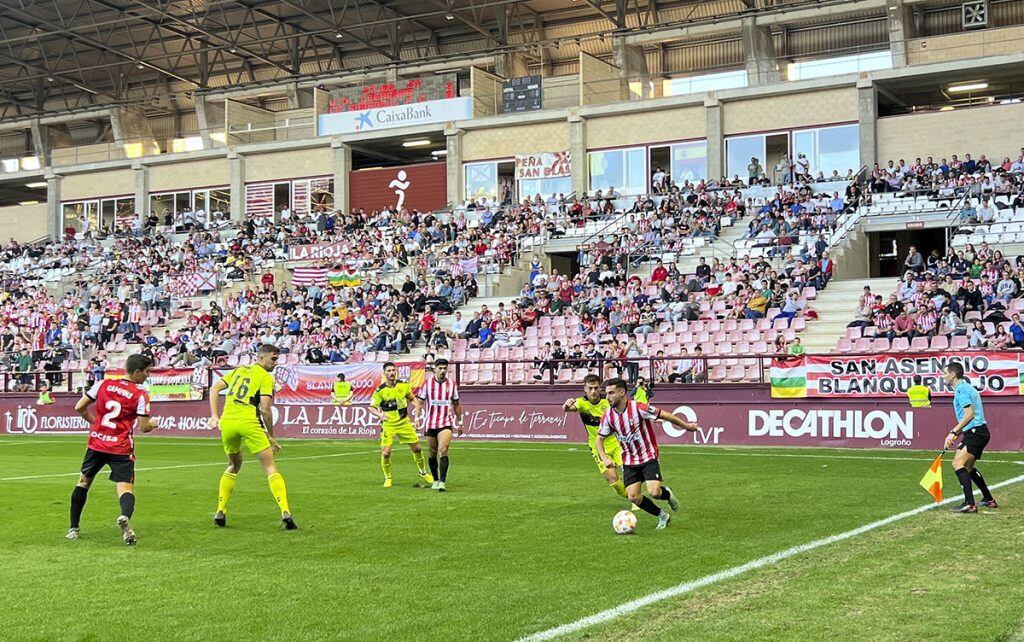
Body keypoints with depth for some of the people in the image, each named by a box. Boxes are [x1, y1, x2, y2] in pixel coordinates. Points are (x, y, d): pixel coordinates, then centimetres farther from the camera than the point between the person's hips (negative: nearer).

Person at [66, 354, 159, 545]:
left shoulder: (103, 384, 4)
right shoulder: (140, 395, -6)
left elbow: (79, 408, 6)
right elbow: (144, 427, -6)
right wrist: (152, 423, 17)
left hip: (96, 444, 4)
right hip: (121, 449, -4)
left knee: (83, 482, 20)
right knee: (125, 487, -6)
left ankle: (73, 529, 23)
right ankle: (125, 516, -39)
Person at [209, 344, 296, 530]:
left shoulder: (239, 370, 21)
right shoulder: (266, 377, 2)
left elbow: (214, 388, 18)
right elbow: (265, 410, -6)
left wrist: (214, 415, 15)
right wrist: (271, 437, 3)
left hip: (227, 422, 6)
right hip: (248, 423, -6)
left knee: (234, 466, 27)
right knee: (270, 468, -2)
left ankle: (220, 511, 21)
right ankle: (285, 512, -16)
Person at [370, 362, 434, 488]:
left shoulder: (404, 385, -1)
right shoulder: (380, 390, -10)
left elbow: (412, 398, 16)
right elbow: (372, 407, -5)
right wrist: (379, 414, -24)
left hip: (404, 423, 3)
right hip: (388, 425, -3)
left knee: (416, 448, 8)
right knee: (385, 453, -12)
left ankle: (423, 472, 33)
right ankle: (387, 478, 11)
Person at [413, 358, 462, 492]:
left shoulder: (452, 384, 4)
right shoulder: (427, 384, 0)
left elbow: (456, 405, 14)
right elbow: (419, 403, 4)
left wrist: (459, 422, 15)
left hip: (446, 423, -1)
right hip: (430, 424, 1)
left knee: (443, 451, -18)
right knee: (432, 454, 9)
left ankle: (442, 482, -21)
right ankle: (435, 480, 27)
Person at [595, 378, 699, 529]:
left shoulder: (638, 408, -21)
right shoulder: (607, 415, -6)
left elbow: (664, 415, -10)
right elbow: (599, 439, 2)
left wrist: (686, 426, -1)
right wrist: (604, 457, -16)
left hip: (648, 457, -5)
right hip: (629, 461, 5)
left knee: (654, 492, -19)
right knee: (633, 496, -5)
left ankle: (667, 494, 20)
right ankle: (662, 516, 18)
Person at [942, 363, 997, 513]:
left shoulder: (962, 389, -12)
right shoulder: (965, 387, 20)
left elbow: (970, 414, -22)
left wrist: (954, 432, -21)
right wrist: (956, 435, 18)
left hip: (975, 432, -11)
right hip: (977, 432, 11)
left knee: (958, 464, -21)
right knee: (968, 468, 22)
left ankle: (970, 503, -29)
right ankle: (989, 500, 32)